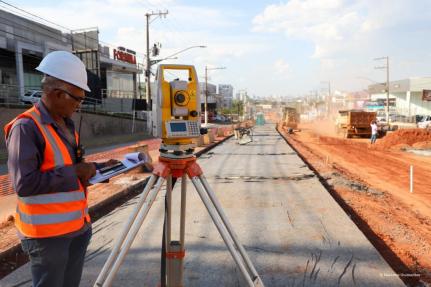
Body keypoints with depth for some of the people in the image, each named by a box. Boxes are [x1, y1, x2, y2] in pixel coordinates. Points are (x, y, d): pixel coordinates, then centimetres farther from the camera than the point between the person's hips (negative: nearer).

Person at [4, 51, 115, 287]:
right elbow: (24, 184, -23)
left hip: (78, 225, 8)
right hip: (48, 231, -8)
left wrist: (97, 168, 3)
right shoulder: (26, 127, -17)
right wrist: (74, 173, -19)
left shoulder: (66, 123, 9)